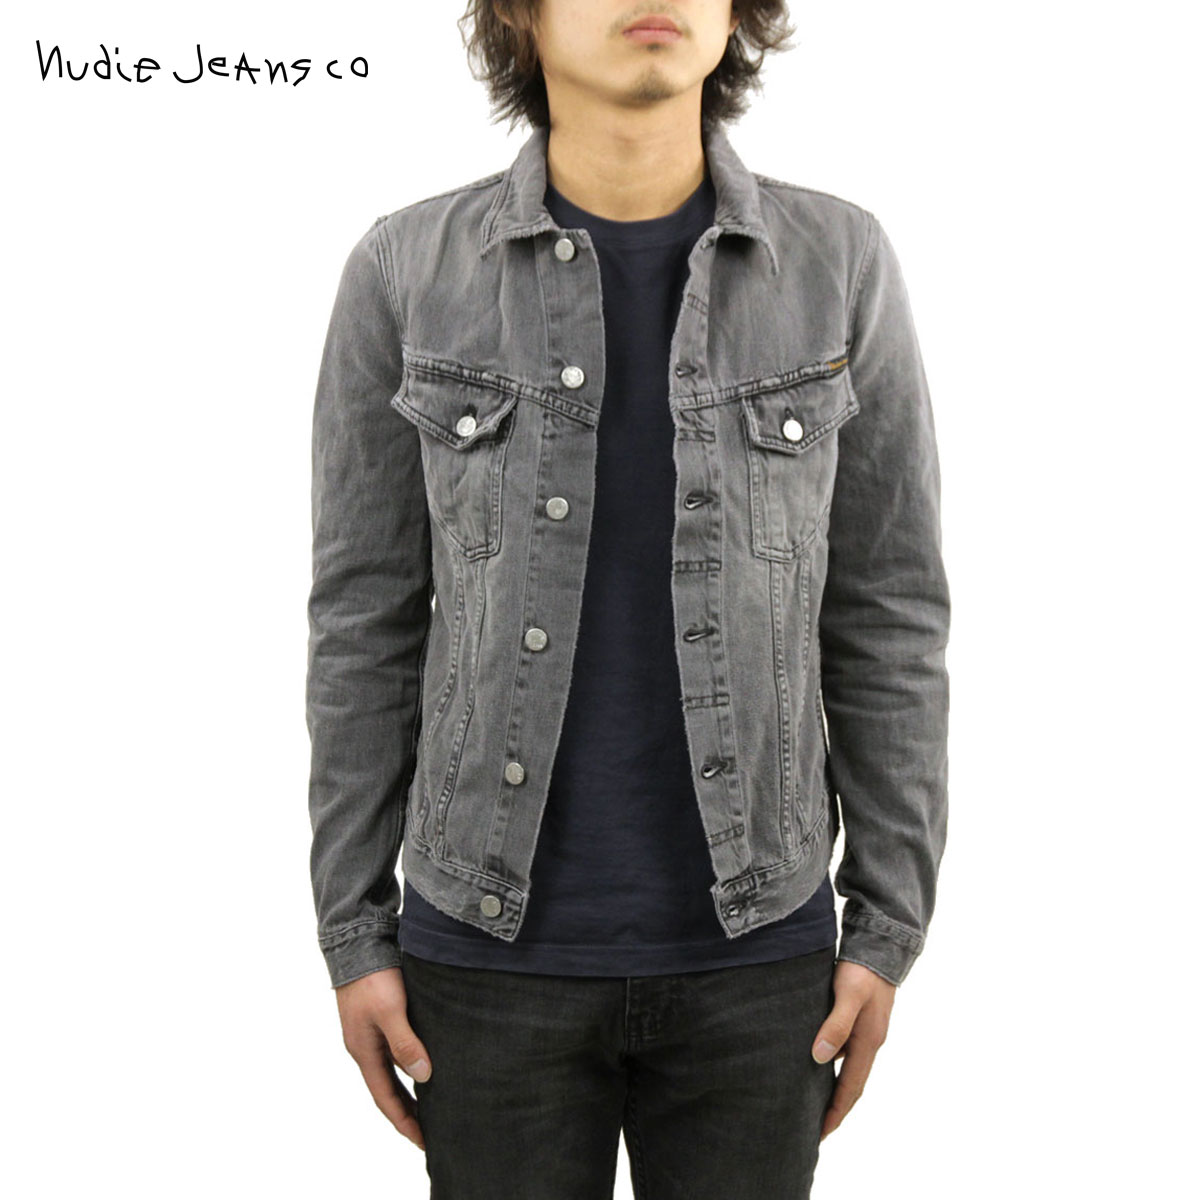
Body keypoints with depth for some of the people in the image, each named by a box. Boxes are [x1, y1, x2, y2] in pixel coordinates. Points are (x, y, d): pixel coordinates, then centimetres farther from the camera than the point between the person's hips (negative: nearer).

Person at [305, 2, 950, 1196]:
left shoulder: (841, 263, -4)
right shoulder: (406, 271, -5)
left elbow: (887, 616, -1)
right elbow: (367, 619, -1)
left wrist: (887, 930, -2)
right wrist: (352, 936, -1)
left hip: (748, 941, 1)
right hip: (496, 938, 0)